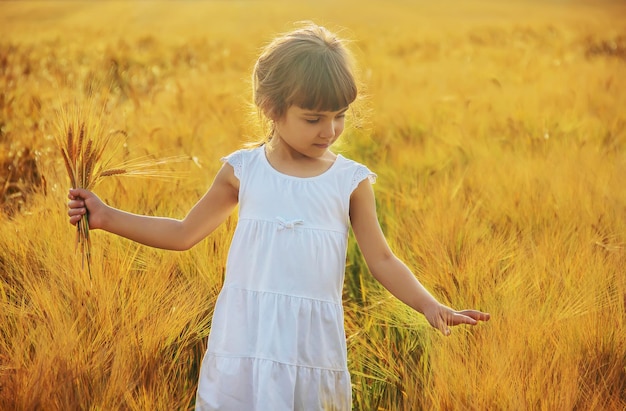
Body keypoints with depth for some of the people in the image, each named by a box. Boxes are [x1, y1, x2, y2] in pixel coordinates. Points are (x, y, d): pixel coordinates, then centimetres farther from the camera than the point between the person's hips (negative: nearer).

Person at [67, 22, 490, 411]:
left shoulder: (352, 181, 2)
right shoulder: (243, 170, 3)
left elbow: (381, 259, 6)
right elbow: (184, 233, 13)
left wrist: (429, 304, -8)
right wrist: (106, 217, 9)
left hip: (311, 344, 0)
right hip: (244, 338, 1)